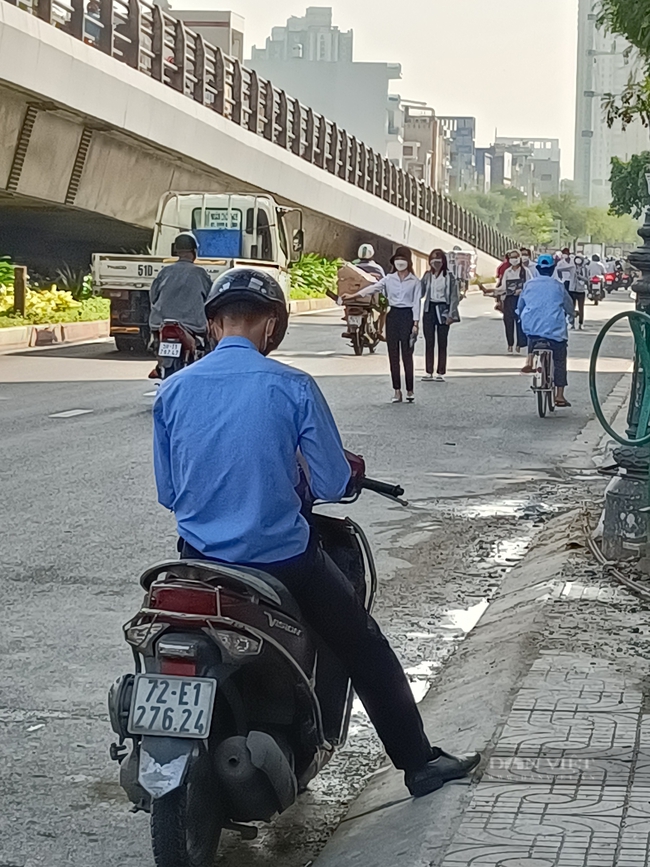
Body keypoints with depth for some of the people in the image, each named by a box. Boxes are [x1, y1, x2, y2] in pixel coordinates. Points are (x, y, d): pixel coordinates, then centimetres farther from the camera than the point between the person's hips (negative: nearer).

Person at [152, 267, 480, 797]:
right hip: (282, 557, -3)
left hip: (199, 558, 3)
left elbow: (168, 491, 7)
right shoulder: (292, 387, -12)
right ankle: (420, 762, 23)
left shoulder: (173, 390, -1)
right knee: (365, 650, 15)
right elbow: (333, 486, -9)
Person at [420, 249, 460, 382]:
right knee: (429, 342, 4)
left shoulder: (449, 276, -3)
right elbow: (420, 292, 9)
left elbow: (454, 296, -5)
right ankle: (429, 372, 8)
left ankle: (440, 373, 4)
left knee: (442, 343, 1)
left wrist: (451, 314, -11)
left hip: (442, 310, -3)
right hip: (429, 310, 3)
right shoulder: (427, 276, 8)